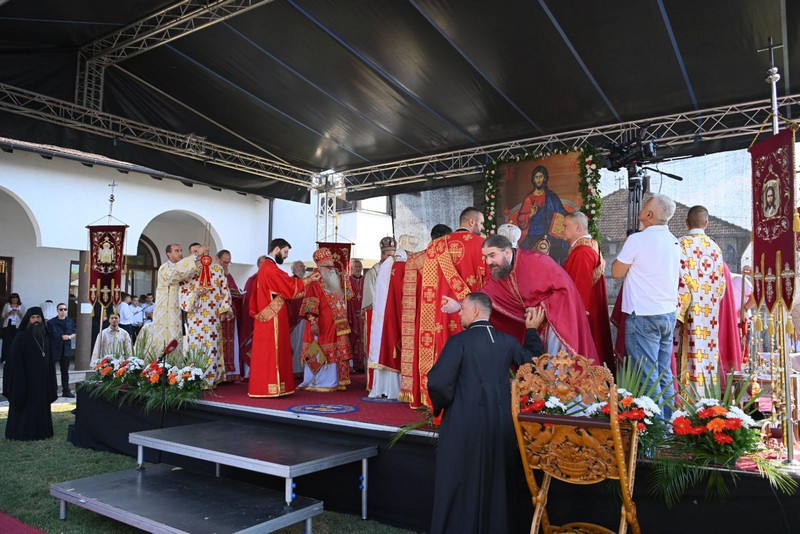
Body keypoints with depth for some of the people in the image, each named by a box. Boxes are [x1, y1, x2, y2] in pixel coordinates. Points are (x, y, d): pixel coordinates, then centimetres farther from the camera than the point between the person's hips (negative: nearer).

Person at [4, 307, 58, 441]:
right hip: (26, 379, -6)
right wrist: (19, 382, -18)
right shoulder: (21, 338, -10)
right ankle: (23, 432, 10)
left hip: (42, 379, 6)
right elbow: (15, 362, -13)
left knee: (41, 405, 10)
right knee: (26, 406, 0)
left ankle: (41, 431, 18)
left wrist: (50, 380, 10)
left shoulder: (45, 337, 9)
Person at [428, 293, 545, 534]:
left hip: (465, 422, -5)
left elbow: (438, 382, -18)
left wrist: (442, 405, 3)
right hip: (501, 422, 5)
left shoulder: (459, 340, -12)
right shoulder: (507, 340, 3)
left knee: (461, 483, 9)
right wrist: (532, 330, 27)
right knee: (497, 483, 19)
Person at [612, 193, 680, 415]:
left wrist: (622, 256, 9)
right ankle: (668, 420, 22)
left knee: (647, 375, -2)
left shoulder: (638, 240, -13)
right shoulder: (673, 241, 9)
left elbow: (617, 272, -6)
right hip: (669, 313, 8)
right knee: (664, 373, 15)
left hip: (643, 316, -7)